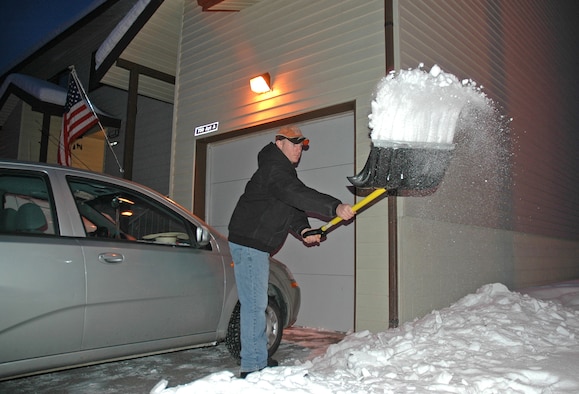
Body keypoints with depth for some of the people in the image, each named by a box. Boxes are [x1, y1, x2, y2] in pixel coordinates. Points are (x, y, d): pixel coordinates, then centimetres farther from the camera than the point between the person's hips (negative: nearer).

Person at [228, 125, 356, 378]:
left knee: (257, 304, 15)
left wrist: (302, 229, -4)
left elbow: (290, 207, 14)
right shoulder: (273, 170, -16)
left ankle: (259, 360, 26)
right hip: (248, 243, -11)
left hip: (257, 245, 11)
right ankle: (252, 366, 0)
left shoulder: (283, 171, 18)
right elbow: (298, 194, -32)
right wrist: (335, 207, -40)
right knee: (254, 305, -8)